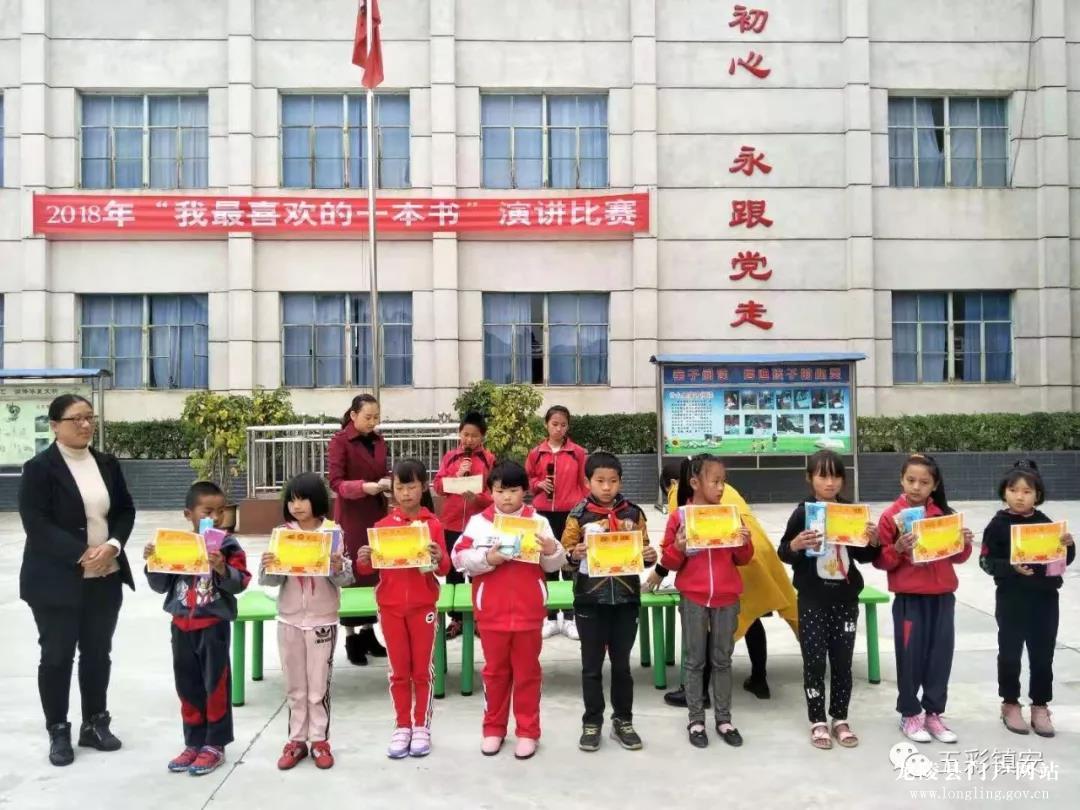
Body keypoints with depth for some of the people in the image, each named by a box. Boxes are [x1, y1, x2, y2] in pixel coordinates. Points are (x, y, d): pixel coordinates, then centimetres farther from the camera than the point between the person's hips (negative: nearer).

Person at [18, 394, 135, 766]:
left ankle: (95, 724, 26)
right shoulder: (39, 468, -9)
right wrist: (83, 554, -22)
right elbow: (37, 525, -15)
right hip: (57, 581, -5)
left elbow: (125, 511, 7)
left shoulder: (107, 464, 7)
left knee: (98, 653, 12)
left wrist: (112, 546, -12)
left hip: (105, 578, 5)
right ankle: (58, 732, 20)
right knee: (57, 656, 6)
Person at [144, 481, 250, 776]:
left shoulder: (228, 546, -8)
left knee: (215, 685, 4)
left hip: (214, 626, -4)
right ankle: (194, 743, 26)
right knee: (187, 686, 13)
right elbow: (161, 586, 6)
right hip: (182, 625, 4)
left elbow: (240, 583, -15)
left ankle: (215, 745, 16)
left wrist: (222, 569, -31)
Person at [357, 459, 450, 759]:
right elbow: (367, 569, -1)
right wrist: (363, 560, -23)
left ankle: (421, 726, 20)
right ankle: (402, 726, 21)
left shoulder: (433, 524, -4)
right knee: (398, 670, 10)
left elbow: (445, 569, -7)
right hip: (390, 606, 1)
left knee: (423, 669, 7)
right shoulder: (383, 524, 0)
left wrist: (439, 558, -28)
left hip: (423, 605, -1)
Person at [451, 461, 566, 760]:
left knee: (527, 671, 11)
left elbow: (554, 565, 0)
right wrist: (487, 558, -23)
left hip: (528, 611, 0)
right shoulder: (478, 522, -1)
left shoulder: (538, 521, 0)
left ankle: (527, 731, 22)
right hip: (491, 612, 0)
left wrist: (551, 551, -21)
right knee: (495, 671, 14)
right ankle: (493, 728, 28)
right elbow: (460, 558, -9)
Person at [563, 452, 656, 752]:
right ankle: (591, 723, 21)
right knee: (592, 665, 9)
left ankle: (623, 721, 26)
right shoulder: (578, 515, -4)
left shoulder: (633, 514, 3)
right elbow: (565, 553, -3)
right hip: (590, 600, -2)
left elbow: (643, 550, 9)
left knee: (622, 663, 13)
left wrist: (650, 556, -12)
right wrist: (575, 554, -24)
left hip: (626, 599, 2)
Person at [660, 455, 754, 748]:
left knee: (722, 660, 11)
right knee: (695, 661, 7)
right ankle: (696, 721, 17)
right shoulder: (679, 516, -6)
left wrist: (745, 544, -12)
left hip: (727, 598, 2)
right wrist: (678, 547, -23)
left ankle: (724, 719, 22)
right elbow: (668, 562, -3)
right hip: (693, 599, -2)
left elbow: (742, 560, 9)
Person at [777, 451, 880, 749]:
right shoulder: (802, 513, -8)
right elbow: (783, 554, -4)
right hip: (812, 600, -3)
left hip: (845, 598, 3)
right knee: (814, 660, 3)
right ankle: (817, 721, 16)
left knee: (842, 661, 10)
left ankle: (840, 719, 24)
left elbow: (863, 557, 11)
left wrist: (873, 542, -9)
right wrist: (795, 545, -25)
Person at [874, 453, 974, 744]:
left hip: (943, 597, 4)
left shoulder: (945, 515, 4)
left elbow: (957, 557, 12)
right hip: (909, 598, -3)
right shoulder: (892, 516, -7)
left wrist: (965, 544, -8)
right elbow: (880, 561, -6)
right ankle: (909, 714, 18)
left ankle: (933, 713, 22)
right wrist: (898, 549, -24)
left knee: (940, 656, 8)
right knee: (910, 657, 3)